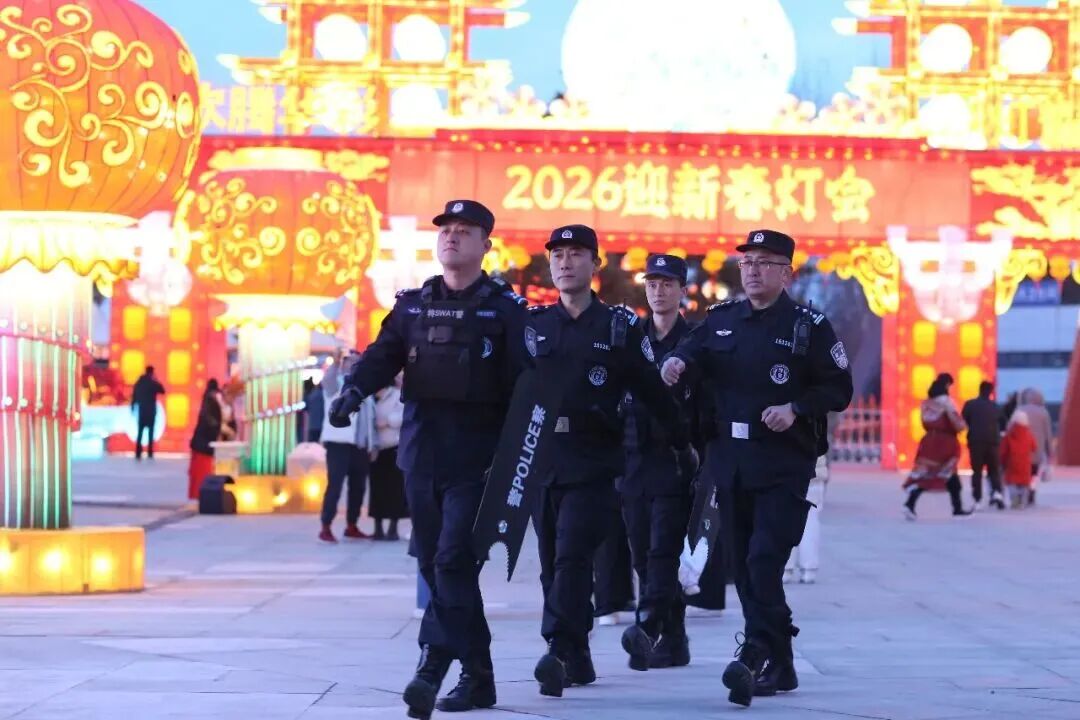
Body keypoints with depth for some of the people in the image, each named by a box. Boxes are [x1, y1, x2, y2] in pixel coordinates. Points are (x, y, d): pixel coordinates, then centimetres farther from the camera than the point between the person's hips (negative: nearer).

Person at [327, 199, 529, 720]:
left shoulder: (505, 307, 0)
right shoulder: (413, 305, 14)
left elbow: (520, 384, -4)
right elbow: (384, 353, 3)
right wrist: (355, 388, -17)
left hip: (477, 457, -5)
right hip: (421, 453, 5)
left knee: (453, 561, -15)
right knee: (432, 563, 7)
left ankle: (432, 669, -22)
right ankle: (477, 677, 16)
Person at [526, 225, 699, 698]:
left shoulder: (619, 327, 4)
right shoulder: (531, 324, 11)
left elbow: (651, 391, 8)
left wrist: (683, 443, 14)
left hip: (594, 463, -4)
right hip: (541, 458, 4)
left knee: (572, 557, -16)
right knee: (552, 564, 5)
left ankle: (559, 653, -24)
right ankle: (578, 659, 15)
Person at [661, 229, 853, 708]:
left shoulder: (809, 326, 0)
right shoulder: (721, 319, 13)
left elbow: (838, 389, -1)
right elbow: (694, 348, 3)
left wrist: (795, 409, -16)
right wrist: (678, 360, -21)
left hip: (785, 464, -5)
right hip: (730, 462, 5)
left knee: (764, 562, -17)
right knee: (743, 567, 8)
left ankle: (754, 658, -23)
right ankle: (779, 664, 17)